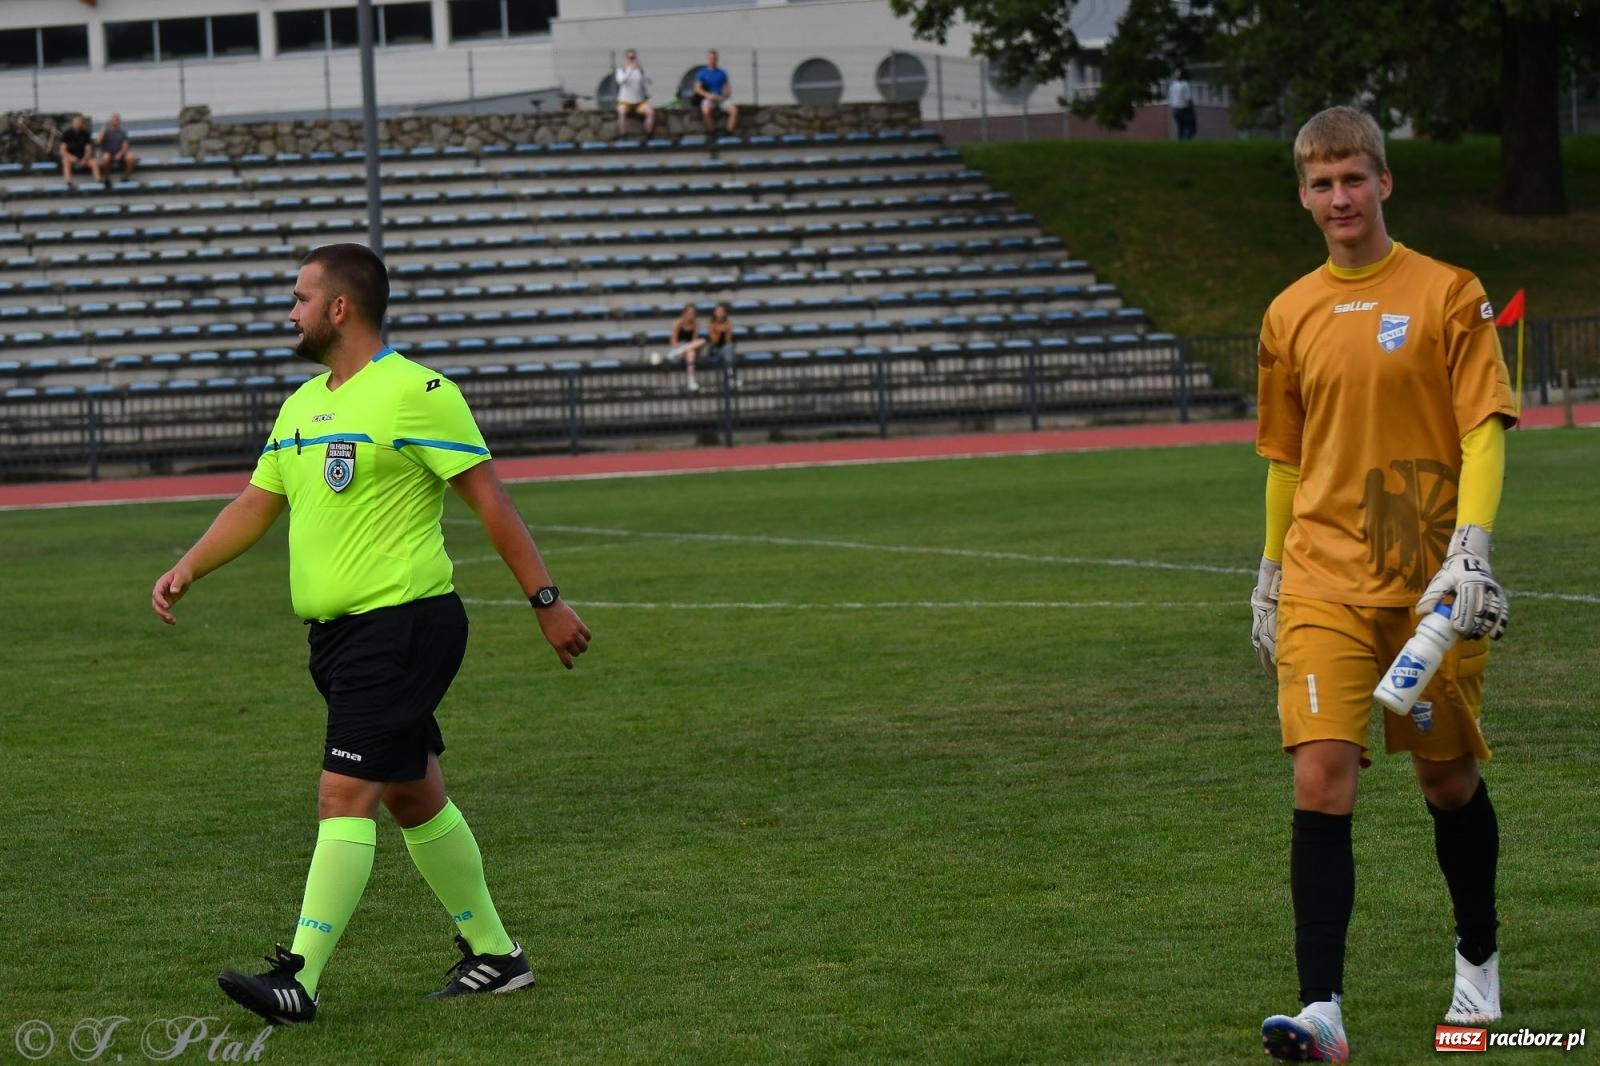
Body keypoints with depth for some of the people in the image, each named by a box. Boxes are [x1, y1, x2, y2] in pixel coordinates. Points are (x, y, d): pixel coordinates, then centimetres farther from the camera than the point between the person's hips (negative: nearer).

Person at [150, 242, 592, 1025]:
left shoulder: (416, 394, -12)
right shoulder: (301, 405, 14)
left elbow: (490, 500, -12)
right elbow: (256, 503, 18)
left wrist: (545, 601, -12)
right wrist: (188, 568, 4)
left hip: (403, 623, -9)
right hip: (336, 633, 9)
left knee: (346, 795, -13)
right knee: (414, 795, 14)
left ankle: (300, 978, -15)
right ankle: (494, 954, 25)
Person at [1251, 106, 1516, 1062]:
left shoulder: (1448, 295, -3)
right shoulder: (1290, 315, 9)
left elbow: (1485, 429, -8)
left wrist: (1471, 547, -20)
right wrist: (1271, 572, 19)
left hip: (1429, 585, -2)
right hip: (1323, 585, 2)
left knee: (1449, 778, 10)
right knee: (1322, 778, -12)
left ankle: (1480, 962, 35)